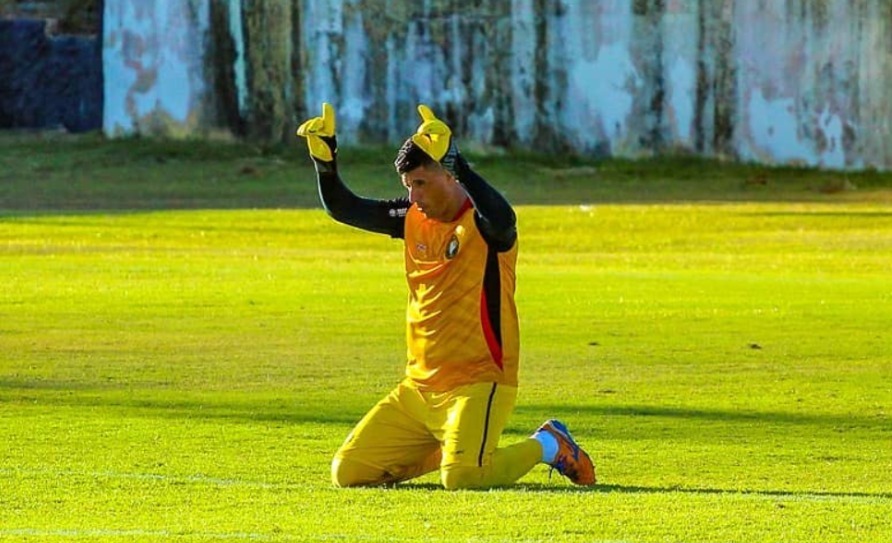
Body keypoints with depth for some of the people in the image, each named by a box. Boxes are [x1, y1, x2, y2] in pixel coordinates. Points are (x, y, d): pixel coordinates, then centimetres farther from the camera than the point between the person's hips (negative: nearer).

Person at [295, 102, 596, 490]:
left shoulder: (481, 224, -12)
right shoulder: (413, 218, 9)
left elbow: (502, 221, -37)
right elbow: (342, 208, 12)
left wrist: (453, 160, -40)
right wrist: (324, 158, -6)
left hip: (478, 382, -7)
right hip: (418, 386, 7)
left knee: (461, 477, -29)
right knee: (347, 472, 1)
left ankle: (546, 445, 1)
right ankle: (444, 448, 23)